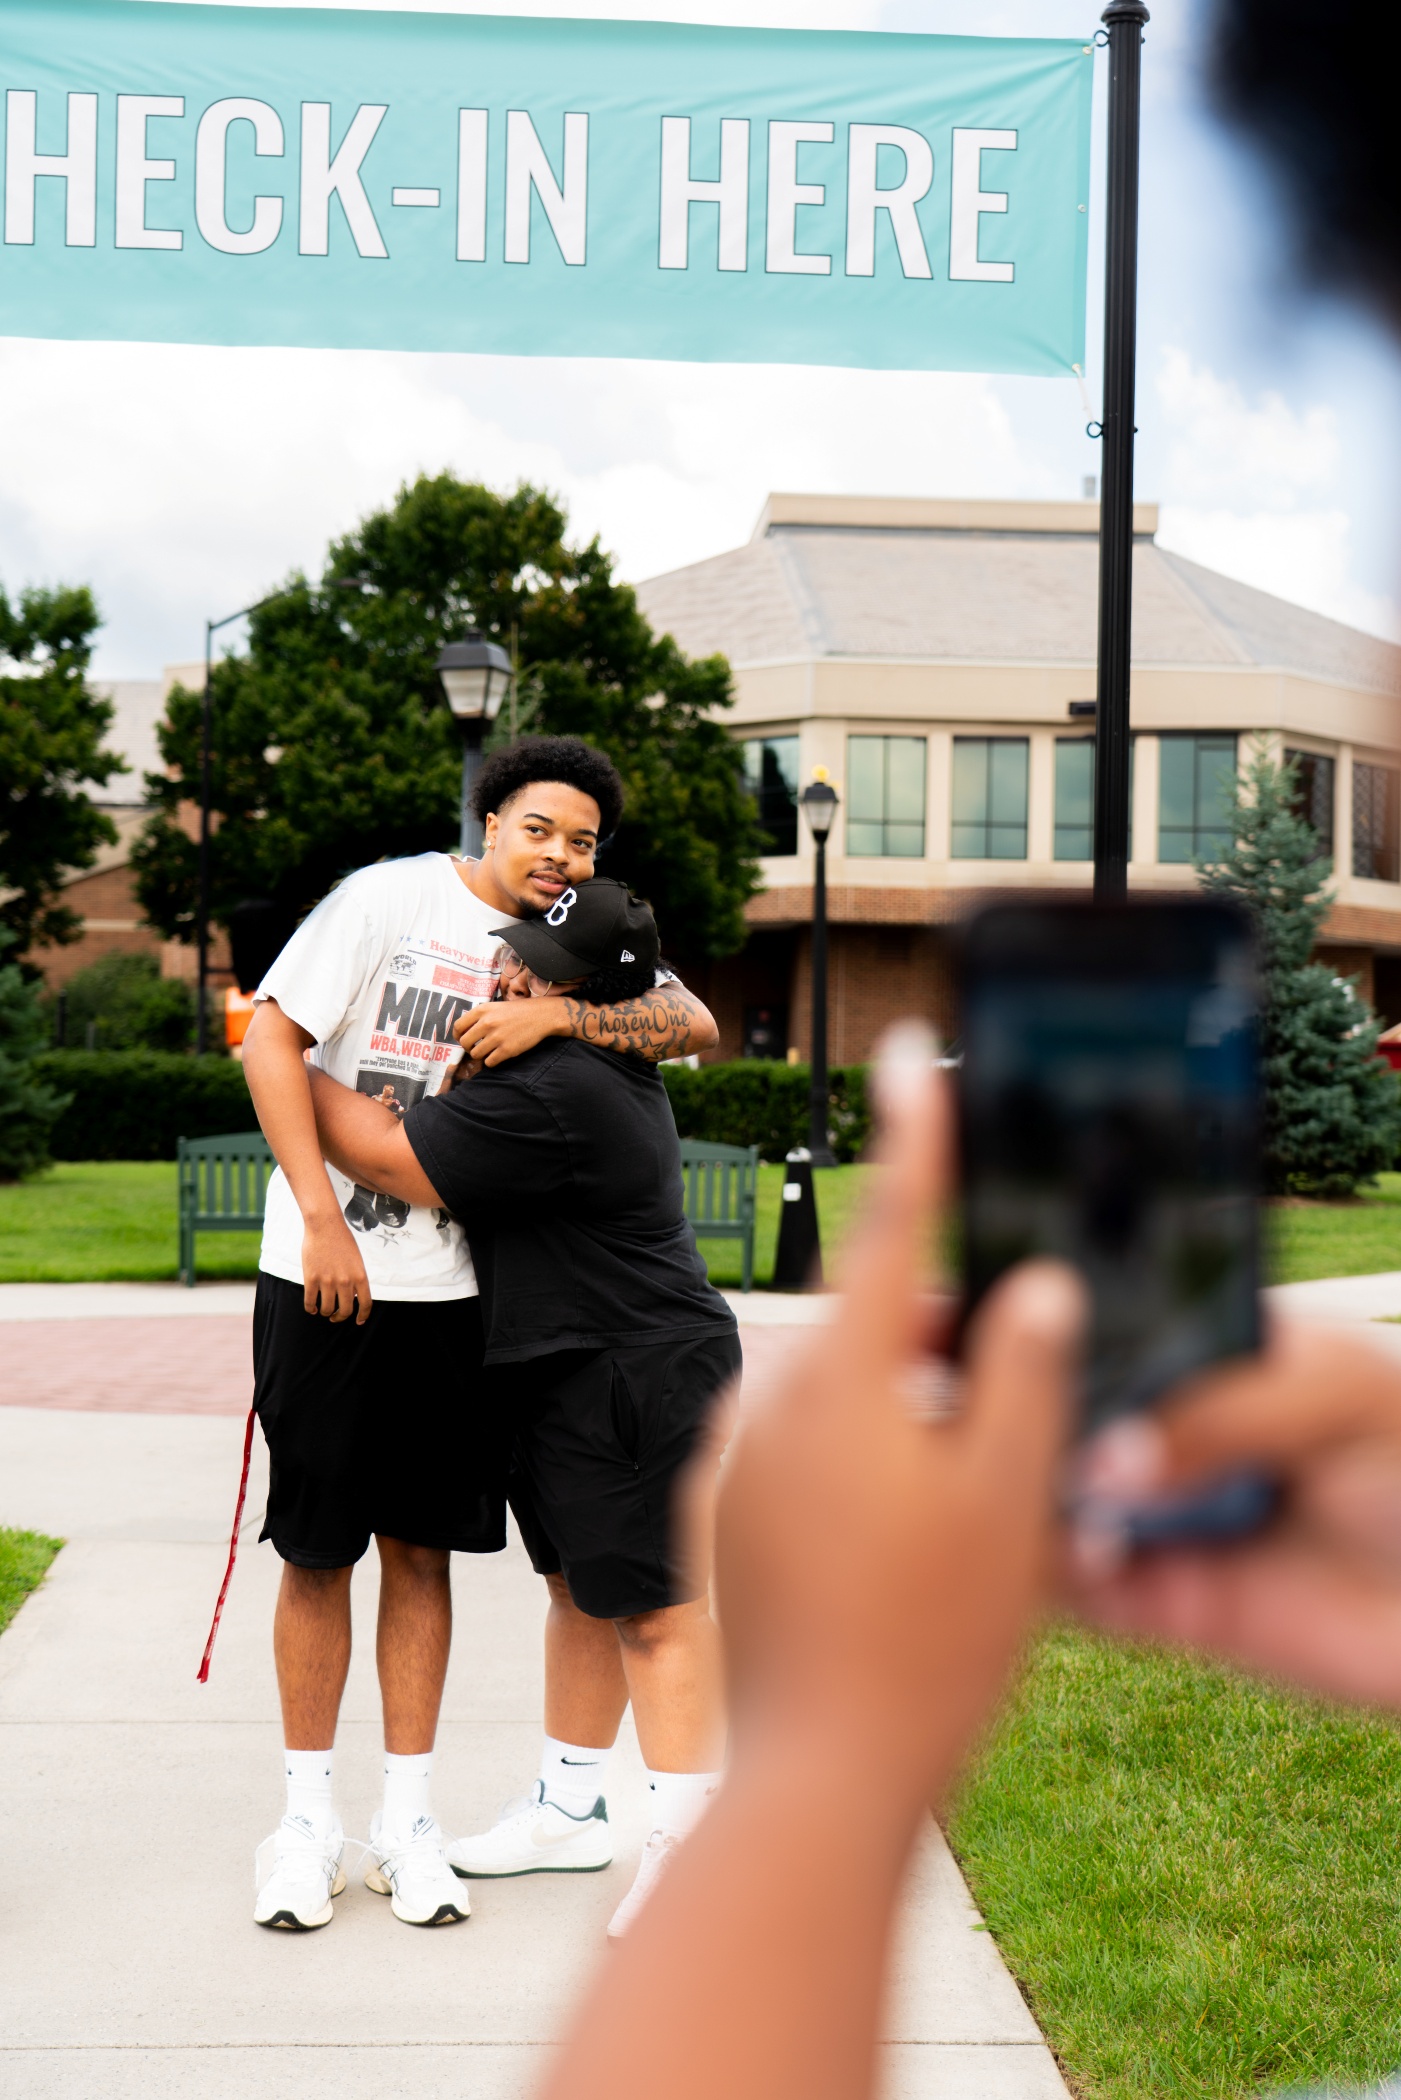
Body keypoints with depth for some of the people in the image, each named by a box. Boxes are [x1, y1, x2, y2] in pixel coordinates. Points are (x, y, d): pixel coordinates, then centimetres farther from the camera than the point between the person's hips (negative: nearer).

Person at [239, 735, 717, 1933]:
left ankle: (407, 1821, 17)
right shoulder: (392, 899, -5)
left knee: (421, 1547, 8)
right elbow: (272, 1039, -8)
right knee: (316, 1548, 4)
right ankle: (309, 1816, 17)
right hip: (324, 1276, -3)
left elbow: (696, 1026, -5)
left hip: (454, 1290, 3)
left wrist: (554, 1012, -21)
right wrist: (323, 1219, -15)